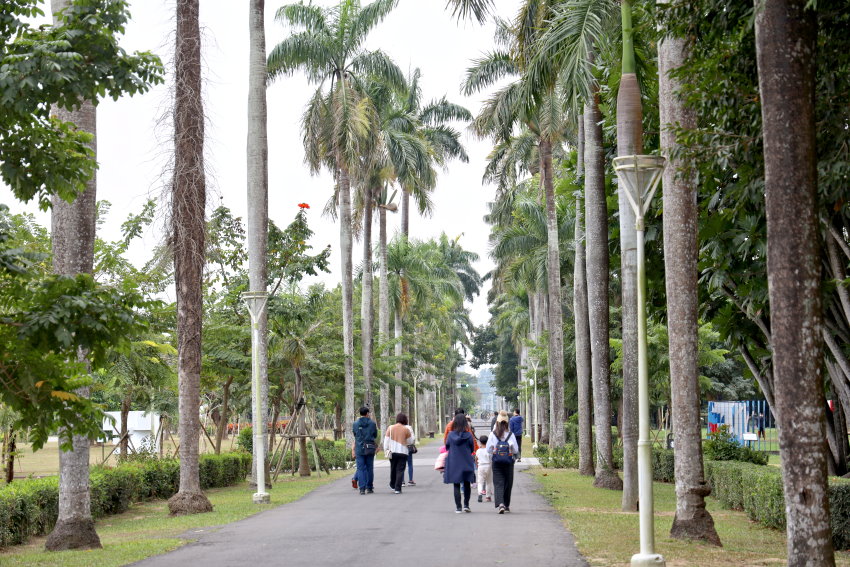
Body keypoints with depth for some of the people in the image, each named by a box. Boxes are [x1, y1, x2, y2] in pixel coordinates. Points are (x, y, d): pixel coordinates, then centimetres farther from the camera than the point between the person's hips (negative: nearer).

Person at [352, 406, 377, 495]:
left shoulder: (355, 424, -1)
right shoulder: (372, 423, -3)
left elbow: (355, 435, 10)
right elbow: (375, 435, 7)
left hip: (359, 448, 0)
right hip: (370, 448, 0)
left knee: (360, 469, 2)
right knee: (369, 468, 9)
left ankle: (362, 488, -6)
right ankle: (369, 487, 12)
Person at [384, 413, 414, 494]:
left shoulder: (390, 428, 2)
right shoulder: (406, 429, -3)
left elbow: (386, 440, 3)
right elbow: (410, 441, 6)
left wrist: (386, 450, 11)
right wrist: (411, 432, 18)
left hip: (392, 452, 3)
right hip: (403, 452, -3)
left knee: (393, 469, 19)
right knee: (400, 470, -2)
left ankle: (392, 485, 33)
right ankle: (397, 488, -9)